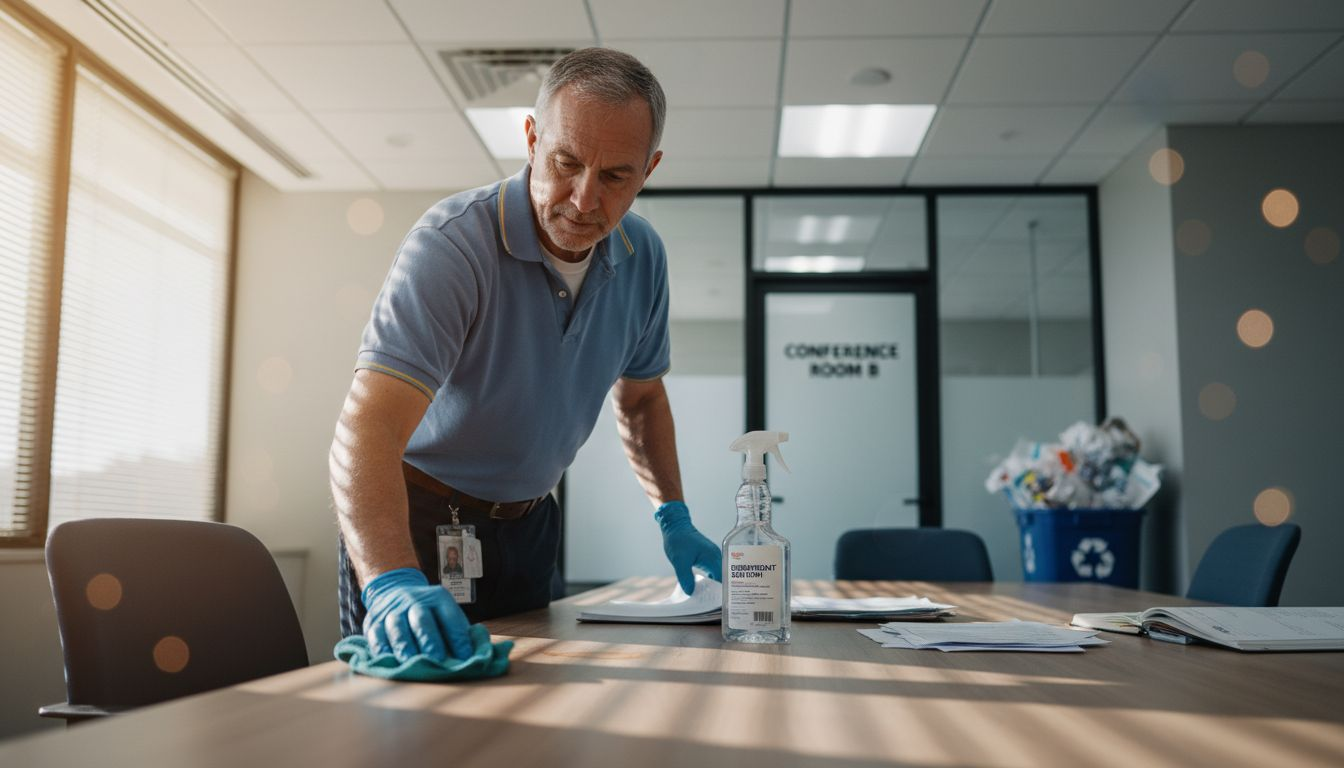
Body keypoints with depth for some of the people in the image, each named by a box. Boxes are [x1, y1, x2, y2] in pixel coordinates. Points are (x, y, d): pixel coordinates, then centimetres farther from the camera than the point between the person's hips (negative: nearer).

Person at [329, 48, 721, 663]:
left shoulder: (642, 256, -7)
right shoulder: (452, 243, -27)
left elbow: (640, 395, 10)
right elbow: (368, 429, -38)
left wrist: (673, 516, 1)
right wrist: (391, 582, -53)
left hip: (527, 522, 6)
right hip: (417, 521, -5)